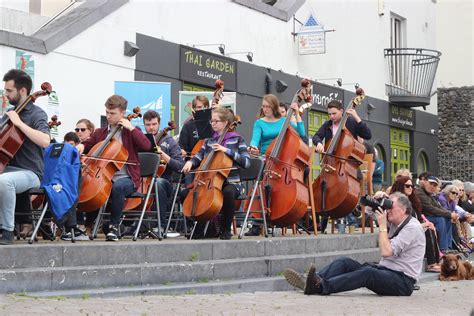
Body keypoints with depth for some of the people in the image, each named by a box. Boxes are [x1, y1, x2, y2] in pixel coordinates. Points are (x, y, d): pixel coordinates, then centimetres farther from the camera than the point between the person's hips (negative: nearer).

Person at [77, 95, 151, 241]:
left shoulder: (131, 131, 7)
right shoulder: (100, 133, 18)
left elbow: (146, 146, -11)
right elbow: (87, 144, 23)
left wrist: (131, 128, -9)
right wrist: (81, 146, -1)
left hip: (125, 178, -3)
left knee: (117, 187, -38)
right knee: (83, 185, -25)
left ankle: (114, 225, -21)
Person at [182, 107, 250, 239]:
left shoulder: (237, 139, 2)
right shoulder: (209, 141, 15)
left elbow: (246, 162, -9)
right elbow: (198, 157, 14)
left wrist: (227, 150, -19)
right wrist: (190, 162, -10)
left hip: (230, 182, -4)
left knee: (228, 192, -39)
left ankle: (226, 229, -19)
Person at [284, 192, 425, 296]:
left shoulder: (412, 227, -11)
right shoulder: (395, 223, 15)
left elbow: (386, 251, -21)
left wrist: (383, 226, -15)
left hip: (403, 282, -9)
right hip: (385, 271, 9)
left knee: (367, 272, -36)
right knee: (345, 262, -8)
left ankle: (321, 286, -50)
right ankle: (313, 282, -28)